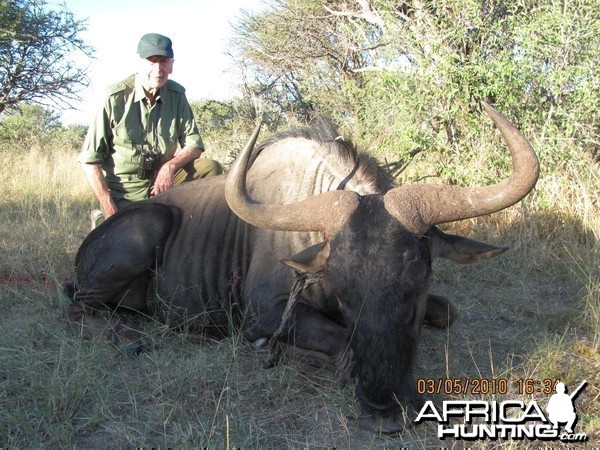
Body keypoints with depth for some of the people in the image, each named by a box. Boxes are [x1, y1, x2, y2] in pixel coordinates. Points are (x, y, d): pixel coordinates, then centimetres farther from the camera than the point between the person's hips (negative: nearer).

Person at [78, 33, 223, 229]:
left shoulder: (176, 95, -2)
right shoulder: (116, 98, -13)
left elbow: (194, 143, 2)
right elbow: (90, 159, -12)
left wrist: (170, 166, -21)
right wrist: (110, 210, -18)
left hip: (163, 180, 4)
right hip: (125, 194, -4)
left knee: (211, 168, -13)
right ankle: (104, 221, 13)